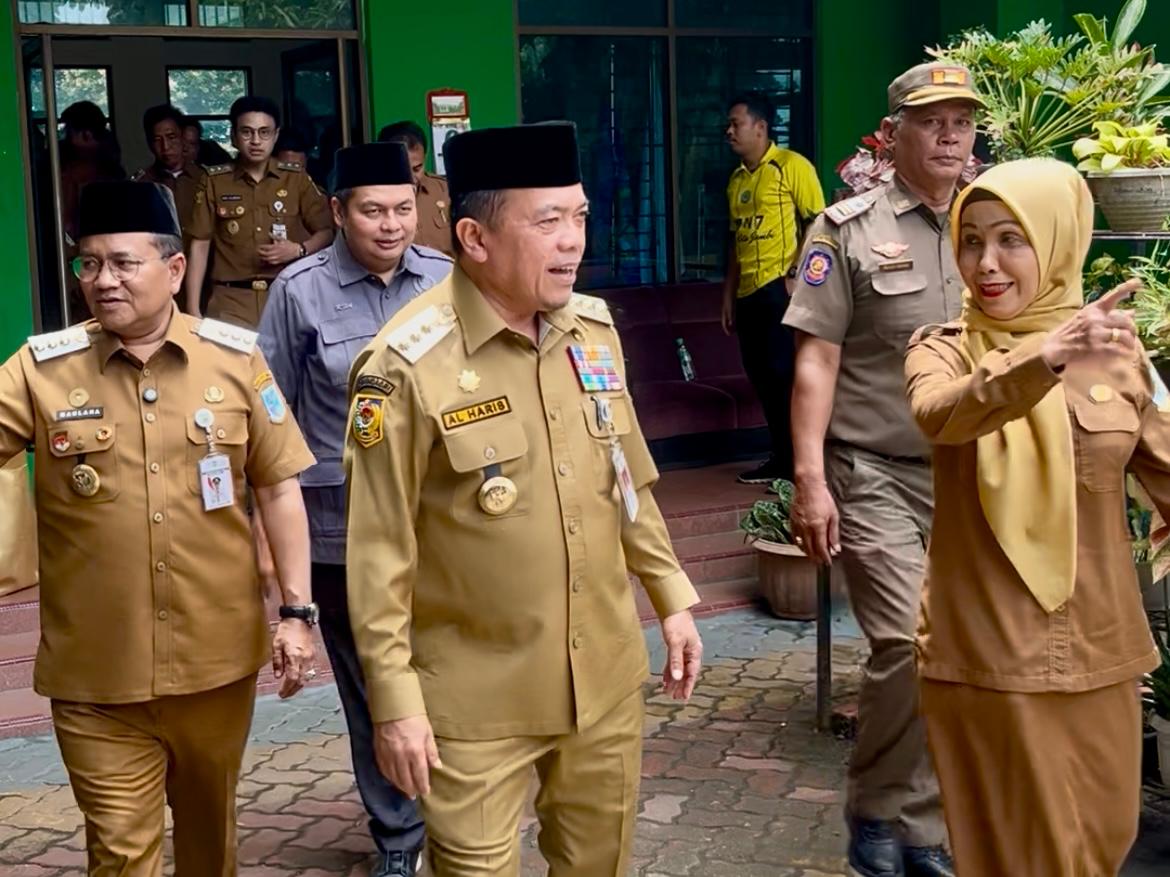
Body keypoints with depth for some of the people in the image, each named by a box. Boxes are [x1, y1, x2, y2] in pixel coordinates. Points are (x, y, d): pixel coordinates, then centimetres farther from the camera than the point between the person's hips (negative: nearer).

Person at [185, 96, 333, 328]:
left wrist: (299, 250, -10)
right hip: (231, 301, -1)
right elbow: (200, 246, 5)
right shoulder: (214, 182, 5)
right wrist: (193, 310, -1)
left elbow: (327, 231, 10)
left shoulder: (297, 179, 6)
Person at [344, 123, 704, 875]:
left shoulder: (594, 330, 2)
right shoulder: (408, 366, -18)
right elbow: (380, 552, -14)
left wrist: (671, 595, 14)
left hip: (607, 677, 6)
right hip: (476, 699, -5)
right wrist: (394, 700, -14)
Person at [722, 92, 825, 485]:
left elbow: (818, 224, -8)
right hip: (748, 292, 8)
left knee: (785, 374, -7)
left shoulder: (791, 166, -6)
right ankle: (782, 458, 19)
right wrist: (728, 295, 18)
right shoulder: (737, 178, 16)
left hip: (781, 287, -8)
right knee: (762, 376, 10)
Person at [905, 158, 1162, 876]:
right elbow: (940, 416, -30)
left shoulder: (1115, 348, 2)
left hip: (1098, 647, 3)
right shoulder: (945, 350, -7)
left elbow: (1161, 472, 6)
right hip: (988, 649, -3)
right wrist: (1048, 360, -48)